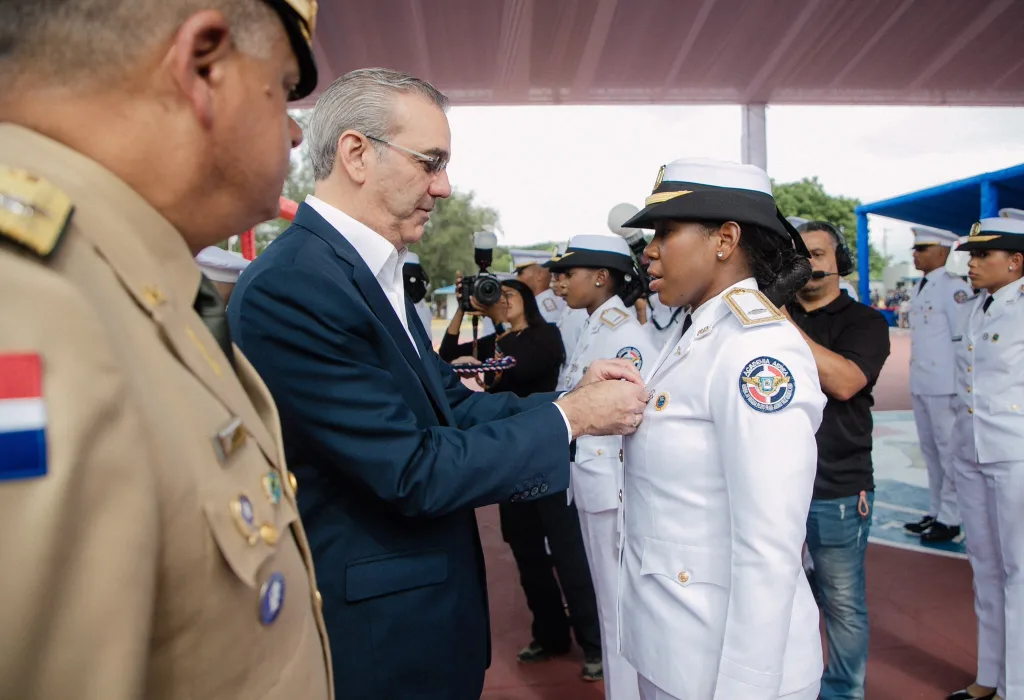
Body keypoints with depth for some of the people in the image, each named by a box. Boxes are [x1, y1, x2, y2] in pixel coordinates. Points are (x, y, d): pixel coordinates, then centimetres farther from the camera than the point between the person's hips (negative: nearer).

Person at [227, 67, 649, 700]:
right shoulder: (292, 286, -25)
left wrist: (576, 397, -8)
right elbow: (414, 472, -25)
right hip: (377, 640, -9)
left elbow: (450, 404, 4)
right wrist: (570, 416, -16)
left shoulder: (373, 272, 5)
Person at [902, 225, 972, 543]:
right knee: (930, 451, 16)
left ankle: (950, 519, 11)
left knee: (949, 453, 1)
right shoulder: (922, 287, 14)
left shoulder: (953, 287, -13)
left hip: (945, 386, -9)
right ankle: (936, 511, 28)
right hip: (921, 385, 9)